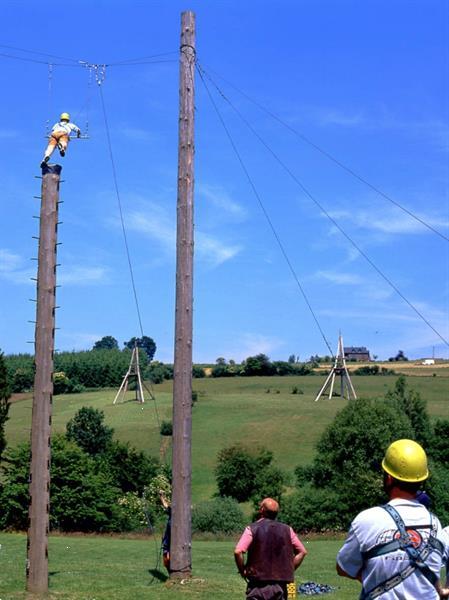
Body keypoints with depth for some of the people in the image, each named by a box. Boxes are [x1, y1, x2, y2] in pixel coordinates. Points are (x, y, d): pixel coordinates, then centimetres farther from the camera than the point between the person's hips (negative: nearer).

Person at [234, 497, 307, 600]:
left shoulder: (252, 529, -7)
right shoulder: (286, 529, 5)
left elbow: (238, 552, -18)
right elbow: (302, 552, 10)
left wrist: (242, 571, -3)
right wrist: (289, 570, 12)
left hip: (258, 584, -3)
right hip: (280, 586, 3)